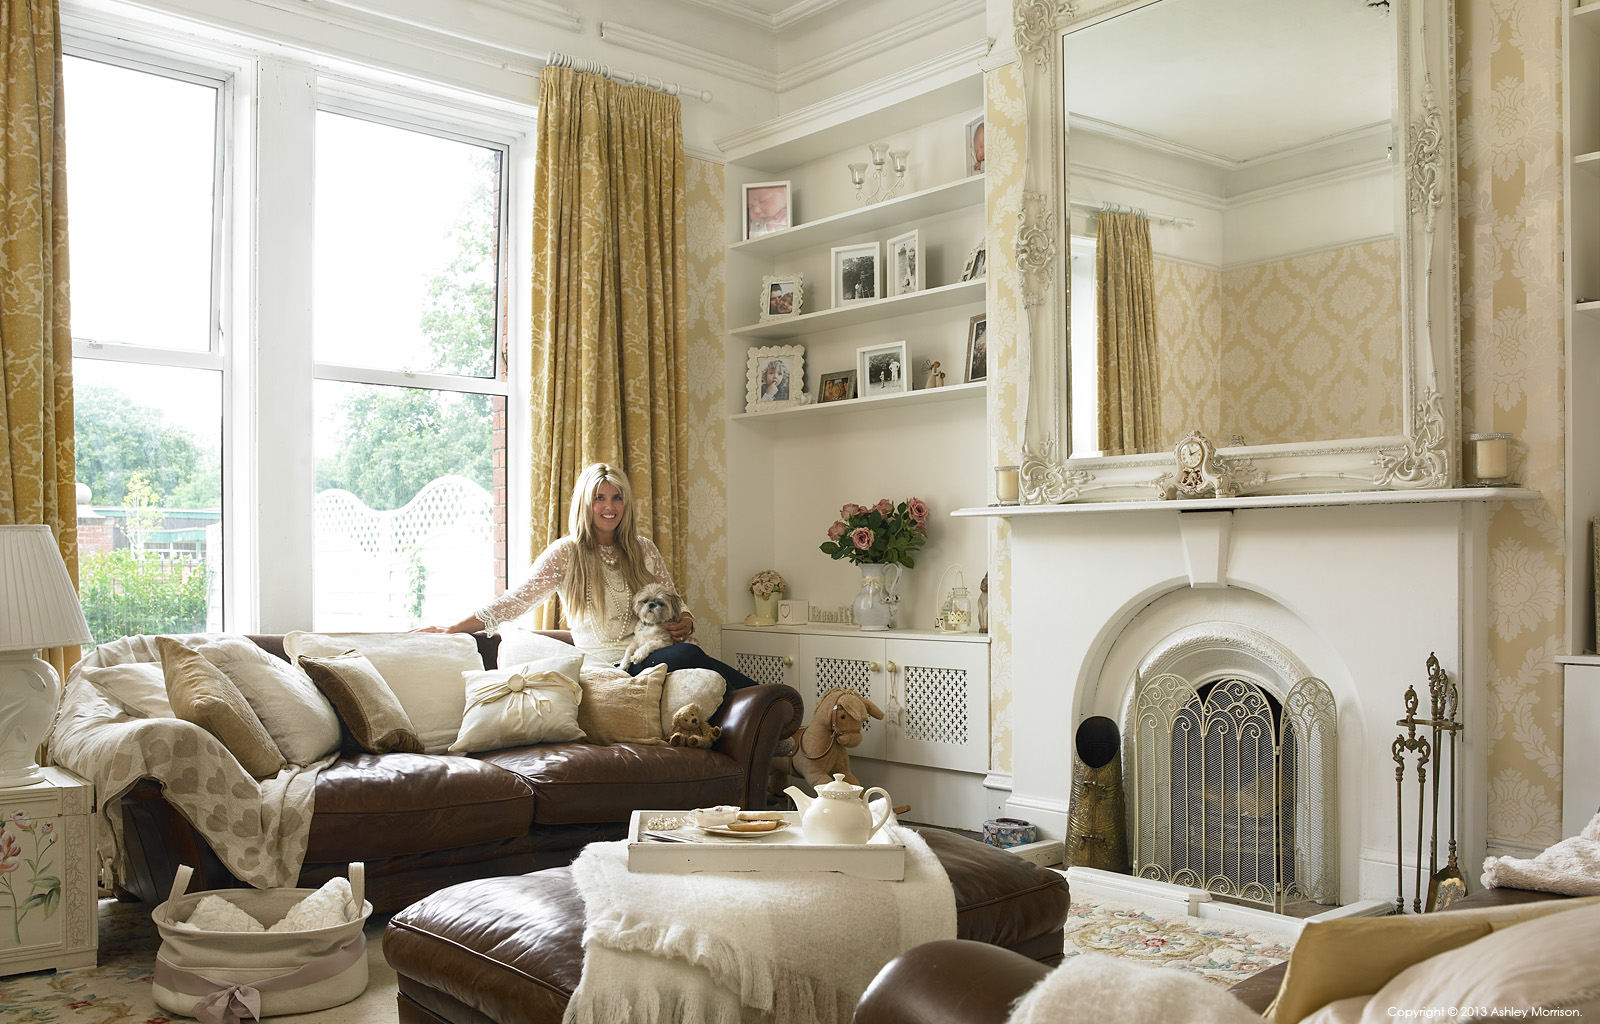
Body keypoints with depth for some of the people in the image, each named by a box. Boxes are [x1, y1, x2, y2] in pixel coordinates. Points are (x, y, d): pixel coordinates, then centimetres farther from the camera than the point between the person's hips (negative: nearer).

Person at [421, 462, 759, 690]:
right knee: (687, 655, -34)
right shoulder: (566, 553, 6)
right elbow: (515, 600, 3)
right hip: (609, 666, -4)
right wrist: (454, 628, -4)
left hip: (653, 656, 4)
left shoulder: (643, 550, 17)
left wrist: (685, 623, -3)